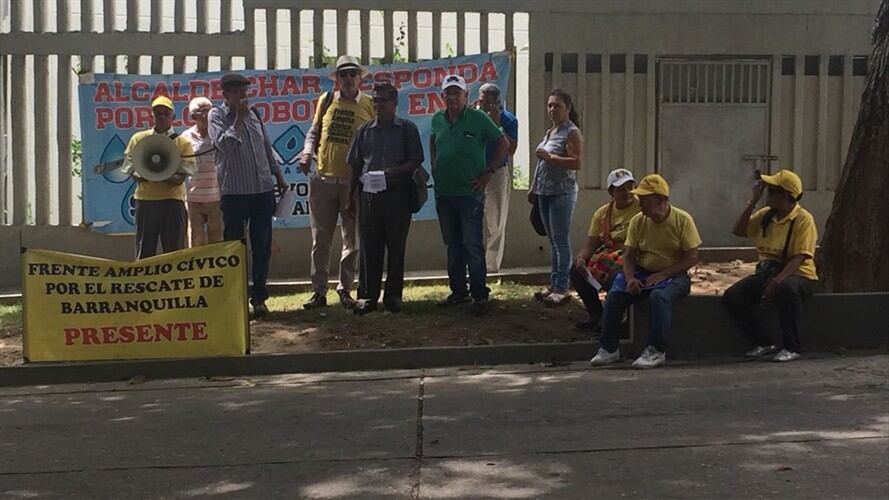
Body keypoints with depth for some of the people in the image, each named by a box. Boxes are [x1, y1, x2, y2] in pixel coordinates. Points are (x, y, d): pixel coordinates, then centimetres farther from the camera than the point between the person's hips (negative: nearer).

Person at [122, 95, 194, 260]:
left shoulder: (182, 142, 7)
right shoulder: (139, 138, 11)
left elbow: (181, 177, -2)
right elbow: (130, 168, 4)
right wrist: (145, 176, -17)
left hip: (172, 199, -1)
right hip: (145, 198, 1)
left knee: (174, 250, 0)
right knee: (144, 248, 2)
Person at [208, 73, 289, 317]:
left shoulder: (254, 114, 14)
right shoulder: (217, 116, 0)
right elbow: (224, 144, -17)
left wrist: (278, 176, 21)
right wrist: (239, 119, -12)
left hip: (263, 189, 5)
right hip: (234, 192, -5)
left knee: (262, 247, 6)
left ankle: (259, 297, 14)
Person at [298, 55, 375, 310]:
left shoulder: (370, 105, 2)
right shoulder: (326, 100, 8)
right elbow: (314, 132, 16)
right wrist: (307, 152, -3)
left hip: (354, 182, -1)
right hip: (323, 180, 1)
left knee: (352, 241, 7)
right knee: (320, 241, 4)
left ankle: (345, 290, 19)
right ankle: (319, 292, 11)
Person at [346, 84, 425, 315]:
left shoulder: (407, 129, 4)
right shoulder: (365, 130, 11)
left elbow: (416, 161, 0)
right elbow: (356, 165, 14)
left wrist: (394, 171, -17)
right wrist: (350, 197, 11)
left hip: (397, 194, -2)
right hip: (369, 194, 2)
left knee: (396, 247, 3)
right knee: (369, 247, 3)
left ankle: (393, 296, 12)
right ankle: (367, 296, 9)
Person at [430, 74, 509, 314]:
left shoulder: (478, 118, -8)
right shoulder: (437, 119, 6)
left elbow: (503, 144, -3)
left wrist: (488, 172, -7)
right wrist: (435, 166, 14)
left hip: (470, 193, -5)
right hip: (443, 193, 5)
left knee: (473, 245, -4)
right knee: (453, 245, 13)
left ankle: (480, 295, 3)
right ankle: (458, 291, 23)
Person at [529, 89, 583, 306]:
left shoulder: (572, 132, -8)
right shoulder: (550, 131, 18)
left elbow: (576, 163, -18)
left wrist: (549, 157, -22)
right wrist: (534, 187, 21)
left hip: (561, 193, -9)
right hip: (544, 192, 9)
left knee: (561, 241, -7)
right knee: (553, 241, 12)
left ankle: (561, 288, -5)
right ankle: (553, 284, 17)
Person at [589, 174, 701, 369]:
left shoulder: (682, 220, -9)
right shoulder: (637, 221, 2)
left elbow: (692, 257, -11)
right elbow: (629, 255, 2)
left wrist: (662, 274, -20)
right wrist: (630, 278, -19)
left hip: (673, 275, -4)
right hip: (643, 272, 4)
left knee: (659, 296, -36)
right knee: (615, 295, -20)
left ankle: (656, 351, -27)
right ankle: (608, 349, -8)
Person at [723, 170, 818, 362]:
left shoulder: (803, 219, -11)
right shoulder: (765, 215, 10)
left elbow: (799, 258, -19)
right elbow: (738, 231, 3)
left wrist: (777, 282, -32)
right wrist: (753, 201, -2)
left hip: (797, 275, -6)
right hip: (766, 273, 6)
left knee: (786, 289, -42)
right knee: (731, 296, -17)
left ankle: (791, 347, -24)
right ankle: (765, 343, -4)